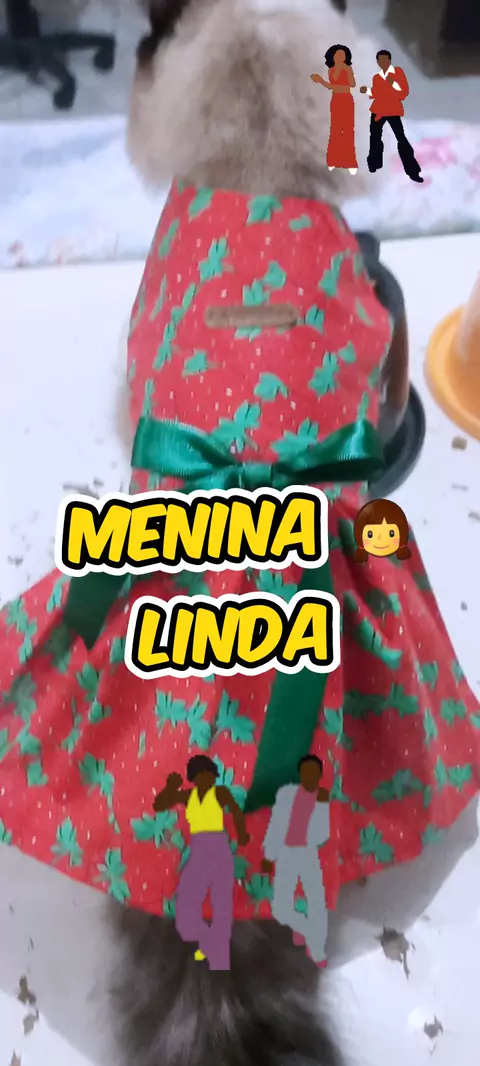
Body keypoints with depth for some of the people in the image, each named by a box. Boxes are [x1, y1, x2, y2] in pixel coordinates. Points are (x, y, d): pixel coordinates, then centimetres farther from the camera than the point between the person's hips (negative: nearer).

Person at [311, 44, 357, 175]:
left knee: (348, 129, -7)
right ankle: (334, 160, 13)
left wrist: (347, 71, -31)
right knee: (335, 129, 6)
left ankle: (350, 162, -7)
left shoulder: (347, 68, -10)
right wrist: (320, 80, 9)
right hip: (335, 101, 5)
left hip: (347, 101, -5)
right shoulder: (331, 70, 6)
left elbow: (352, 85, -20)